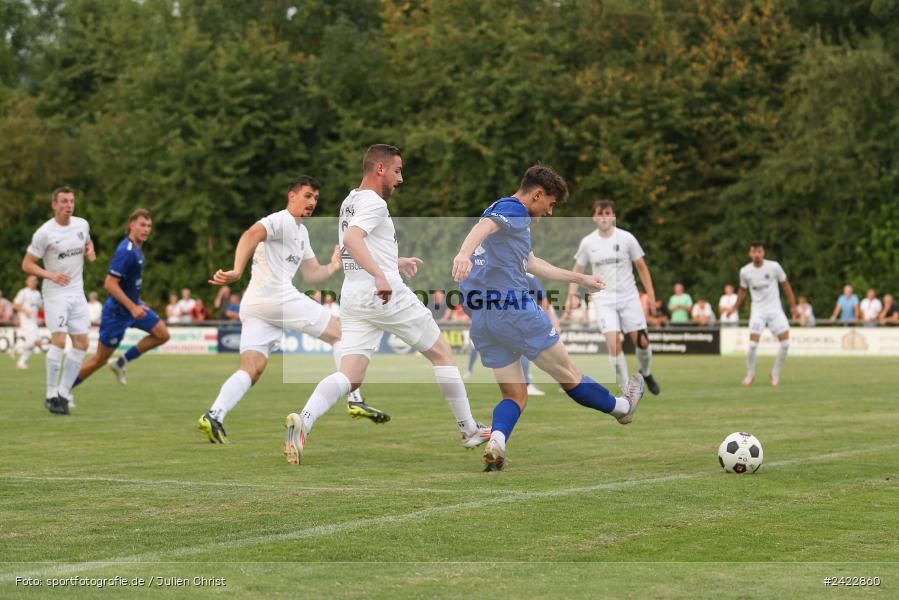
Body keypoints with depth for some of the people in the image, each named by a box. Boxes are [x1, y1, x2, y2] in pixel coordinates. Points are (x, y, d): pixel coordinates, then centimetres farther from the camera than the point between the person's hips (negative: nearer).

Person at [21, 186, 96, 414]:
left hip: (77, 292, 6)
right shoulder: (44, 233, -11)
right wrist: (50, 275, -22)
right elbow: (27, 264, -8)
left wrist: (90, 251, 3)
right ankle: (51, 395, -10)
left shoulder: (82, 224, 5)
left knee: (81, 343, 1)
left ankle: (63, 393, 10)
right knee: (59, 340, -18)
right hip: (55, 293, -6)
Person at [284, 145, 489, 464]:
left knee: (350, 377, -4)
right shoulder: (374, 202, -9)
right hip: (388, 295, -8)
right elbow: (352, 239, -27)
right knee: (442, 353, 10)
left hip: (353, 297, 8)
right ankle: (470, 430, 16)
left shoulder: (350, 202, 20)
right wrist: (380, 275, -36)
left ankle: (303, 420, -30)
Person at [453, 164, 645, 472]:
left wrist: (579, 279, 44)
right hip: (514, 308, -9)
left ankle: (496, 442, -16)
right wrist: (464, 253, -49)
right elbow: (483, 227, -27)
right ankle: (622, 407, 30)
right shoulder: (513, 210, -4)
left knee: (514, 396, 9)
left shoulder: (505, 212, 26)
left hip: (481, 319, 9)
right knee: (568, 375, 11)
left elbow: (531, 263, 36)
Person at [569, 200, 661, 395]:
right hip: (604, 300, 0)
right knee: (613, 343, -17)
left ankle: (646, 373, 29)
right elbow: (578, 268, 14)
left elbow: (641, 267, 5)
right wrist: (572, 291, 0)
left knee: (642, 341, -2)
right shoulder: (587, 242, 0)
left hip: (629, 297, 0)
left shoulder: (626, 238, -3)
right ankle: (625, 388, -7)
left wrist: (651, 294, 2)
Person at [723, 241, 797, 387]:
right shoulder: (745, 271, -4)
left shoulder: (774, 267, -8)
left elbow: (785, 285, 4)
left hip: (775, 309, 0)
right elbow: (743, 290, 14)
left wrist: (793, 305, 4)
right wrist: (735, 307, 11)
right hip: (758, 310, 0)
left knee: (785, 342, -9)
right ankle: (750, 374, 9)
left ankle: (776, 373, 11)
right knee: (753, 344, -14)